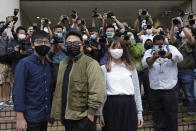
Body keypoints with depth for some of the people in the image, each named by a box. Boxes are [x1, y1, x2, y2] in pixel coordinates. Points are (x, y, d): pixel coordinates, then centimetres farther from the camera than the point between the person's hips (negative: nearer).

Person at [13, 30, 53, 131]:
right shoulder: (24, 63, -10)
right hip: (30, 118, -6)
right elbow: (18, 92, -15)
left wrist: (51, 113, 10)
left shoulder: (47, 65, 9)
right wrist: (20, 118, -19)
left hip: (44, 117, 6)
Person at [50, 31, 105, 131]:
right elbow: (58, 90, 15)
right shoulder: (63, 64, 14)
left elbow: (97, 91, -16)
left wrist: (91, 112, -17)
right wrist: (54, 112, 14)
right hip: (66, 116, 7)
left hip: (83, 118, -6)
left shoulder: (91, 64, -9)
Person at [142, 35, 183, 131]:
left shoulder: (170, 48, 5)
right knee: (157, 116, 13)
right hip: (154, 89, 2)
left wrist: (169, 55, -35)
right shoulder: (149, 52, 9)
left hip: (170, 88, -2)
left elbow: (180, 58, -14)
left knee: (171, 115, 7)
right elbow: (144, 63, -11)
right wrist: (154, 58, -32)